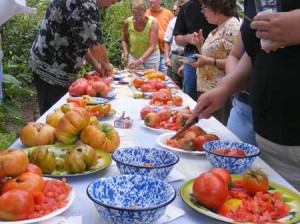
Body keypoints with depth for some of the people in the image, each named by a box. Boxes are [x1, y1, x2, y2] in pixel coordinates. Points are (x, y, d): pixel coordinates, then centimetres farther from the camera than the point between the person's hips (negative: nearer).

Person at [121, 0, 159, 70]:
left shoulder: (153, 22, -21)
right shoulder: (128, 22, -15)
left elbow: (152, 47, -27)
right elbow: (124, 40, 4)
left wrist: (139, 61, -38)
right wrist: (125, 52, -15)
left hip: (151, 56, -1)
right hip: (133, 56, 1)